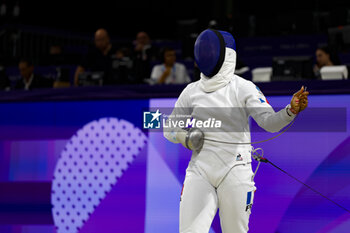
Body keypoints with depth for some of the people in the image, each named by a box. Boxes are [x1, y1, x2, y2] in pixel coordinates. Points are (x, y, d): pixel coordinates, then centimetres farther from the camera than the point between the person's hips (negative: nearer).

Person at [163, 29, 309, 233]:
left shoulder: (244, 88, -4)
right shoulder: (192, 91, 7)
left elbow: (270, 122, -15)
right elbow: (170, 129, 16)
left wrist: (291, 110, -35)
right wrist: (186, 137, -6)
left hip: (235, 171, -3)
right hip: (200, 170, 3)